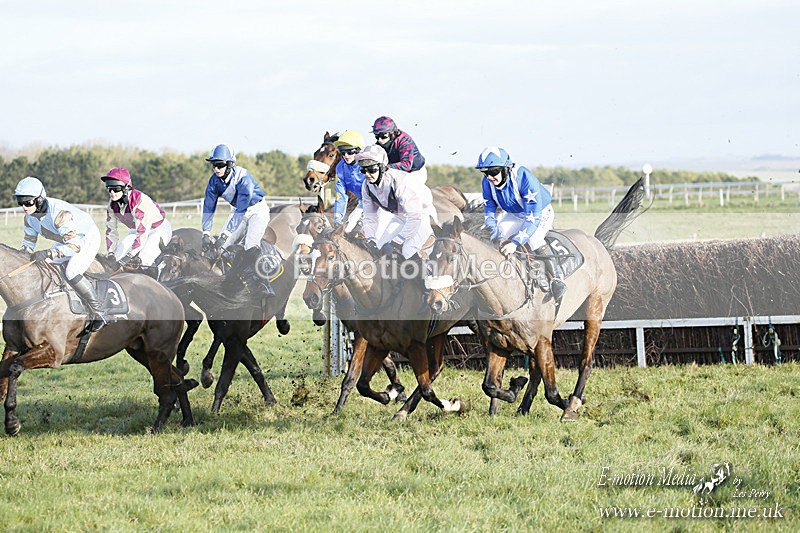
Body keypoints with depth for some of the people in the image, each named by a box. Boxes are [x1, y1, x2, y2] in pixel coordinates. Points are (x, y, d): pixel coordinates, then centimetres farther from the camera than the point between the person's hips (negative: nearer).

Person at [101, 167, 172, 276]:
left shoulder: (140, 200, -35)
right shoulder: (113, 204, -12)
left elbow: (142, 233, -38)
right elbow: (111, 229, -2)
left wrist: (129, 256, -40)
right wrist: (111, 253, -13)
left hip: (159, 229, -7)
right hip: (137, 230, 7)